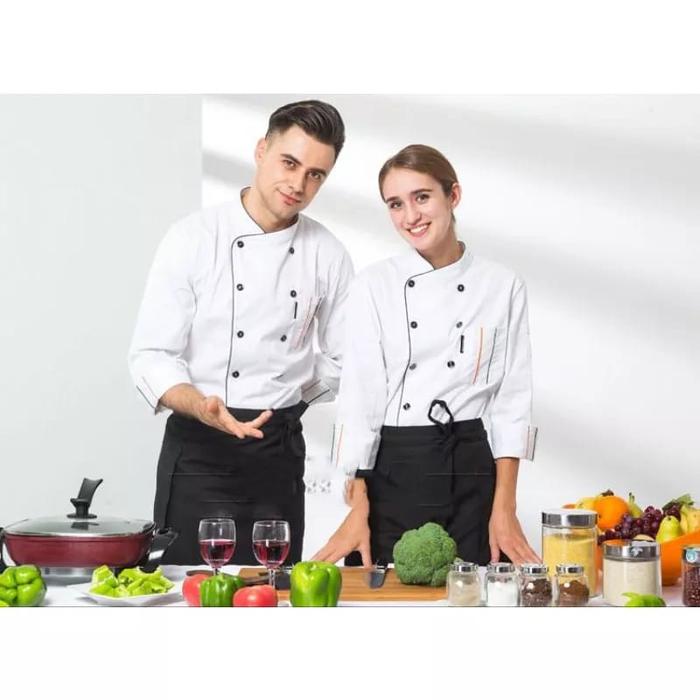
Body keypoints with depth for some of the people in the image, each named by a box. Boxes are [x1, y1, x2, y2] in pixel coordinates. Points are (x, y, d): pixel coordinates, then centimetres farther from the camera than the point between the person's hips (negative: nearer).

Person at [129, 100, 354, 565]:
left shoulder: (329, 256, 3)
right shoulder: (195, 238, -5)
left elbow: (340, 361, 15)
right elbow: (151, 355, -9)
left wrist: (280, 405, 9)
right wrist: (202, 407, -25)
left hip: (282, 452, 3)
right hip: (199, 451, -3)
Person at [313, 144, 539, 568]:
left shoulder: (503, 287, 2)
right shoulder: (374, 285, 1)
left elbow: (512, 399, 2)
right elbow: (358, 396, -1)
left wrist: (504, 507, -5)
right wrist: (358, 508, -7)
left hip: (471, 474, 0)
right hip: (390, 470, 0)